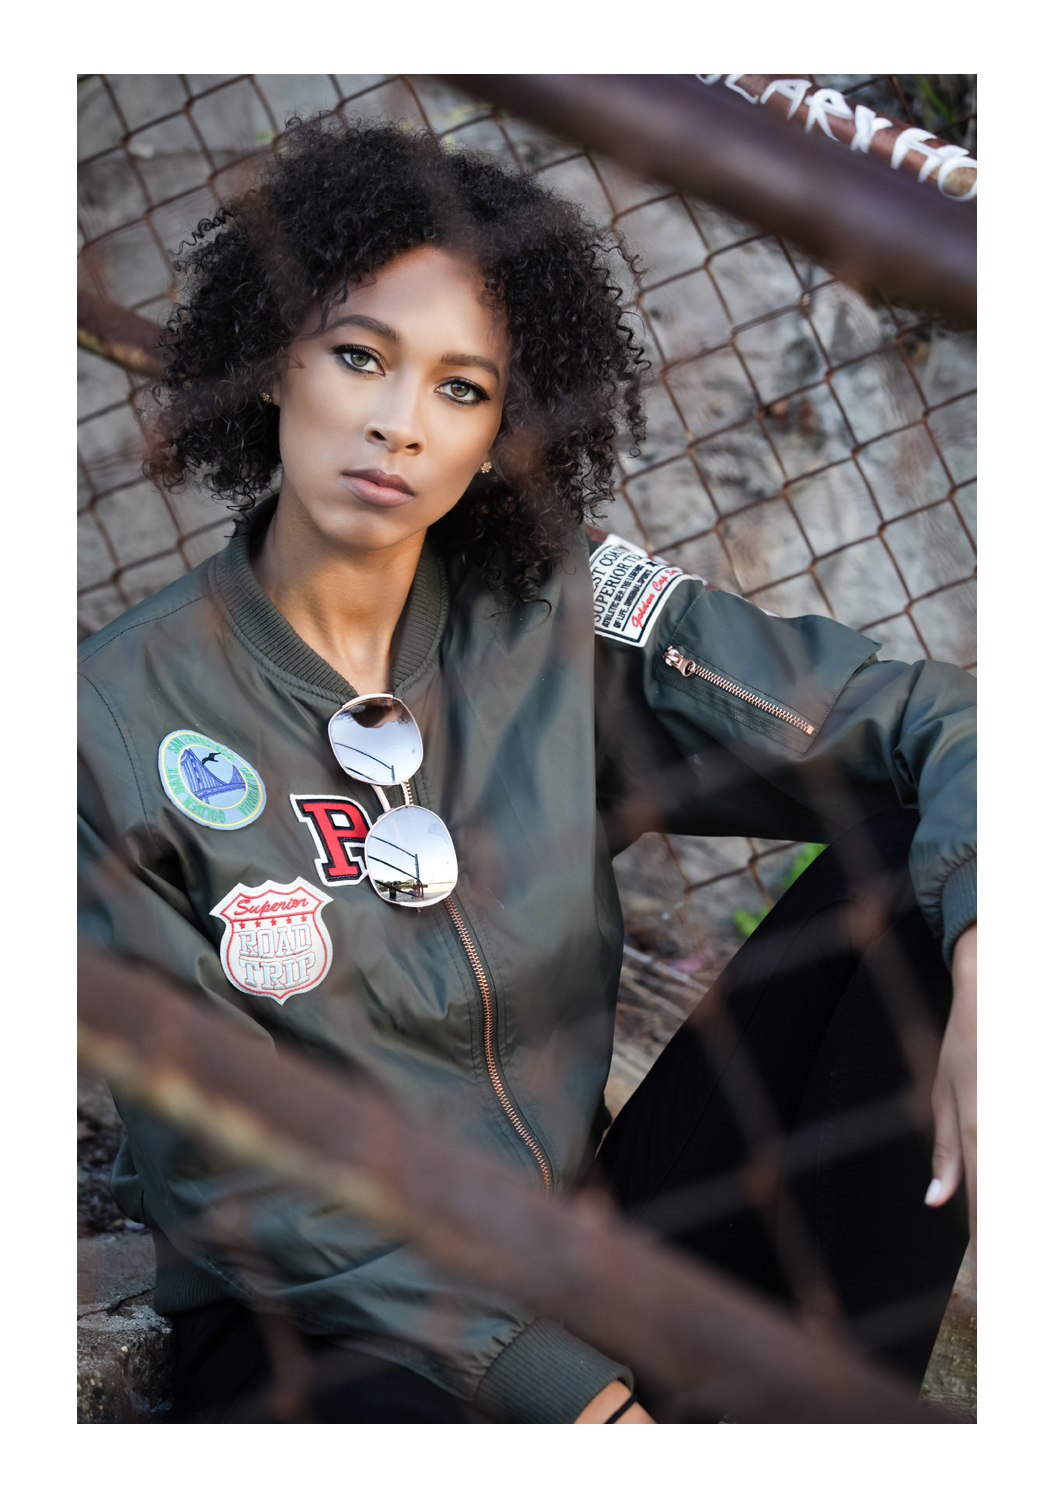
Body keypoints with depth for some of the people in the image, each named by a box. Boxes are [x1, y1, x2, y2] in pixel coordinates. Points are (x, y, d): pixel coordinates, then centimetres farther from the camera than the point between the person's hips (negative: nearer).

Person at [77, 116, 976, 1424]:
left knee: (921, 873, -11)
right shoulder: (122, 720, -9)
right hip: (327, 1317, -4)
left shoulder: (560, 615, -2)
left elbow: (931, 724, -3)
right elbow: (225, 1168, -11)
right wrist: (570, 1389, -18)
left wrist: (985, 967, -25)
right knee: (375, 1411, -41)